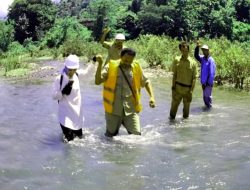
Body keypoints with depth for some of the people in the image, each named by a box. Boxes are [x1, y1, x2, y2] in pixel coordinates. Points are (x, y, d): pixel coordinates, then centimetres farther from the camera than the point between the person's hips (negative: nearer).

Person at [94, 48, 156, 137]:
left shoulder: (136, 67, 2)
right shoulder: (111, 67, -6)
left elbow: (146, 82, 15)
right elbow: (98, 81, -14)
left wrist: (152, 97, 3)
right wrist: (100, 64, -22)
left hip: (131, 109, 1)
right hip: (113, 108, -1)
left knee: (136, 135, -4)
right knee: (110, 135, 11)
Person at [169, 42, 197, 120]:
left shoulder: (193, 62, -5)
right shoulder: (176, 60, -2)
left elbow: (194, 78, -3)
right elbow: (174, 74, 4)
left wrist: (191, 90, -8)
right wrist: (173, 86, -1)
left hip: (188, 88, 0)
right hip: (178, 87, 1)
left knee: (187, 105, 12)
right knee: (174, 103, 7)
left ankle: (185, 118, 29)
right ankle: (172, 117, 24)